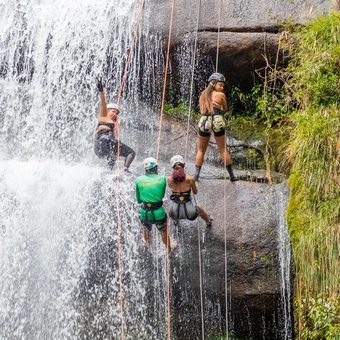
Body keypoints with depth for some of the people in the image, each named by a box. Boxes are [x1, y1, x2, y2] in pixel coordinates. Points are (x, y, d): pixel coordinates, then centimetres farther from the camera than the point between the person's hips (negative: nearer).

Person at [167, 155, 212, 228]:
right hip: (189, 212, -1)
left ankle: (175, 221, 69)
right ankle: (208, 222, 64)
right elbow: (195, 192, 5)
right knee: (199, 208, 37)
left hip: (175, 213, 1)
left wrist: (175, 172, 16)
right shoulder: (190, 179, -13)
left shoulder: (169, 179, -9)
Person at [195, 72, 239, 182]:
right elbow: (225, 109, 13)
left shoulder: (203, 95, 13)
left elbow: (202, 110, 11)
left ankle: (196, 174, 5)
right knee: (223, 150, 7)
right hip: (217, 122, -2)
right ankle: (231, 175, 11)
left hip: (204, 122, 2)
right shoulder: (221, 95, 1)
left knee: (201, 150, 13)